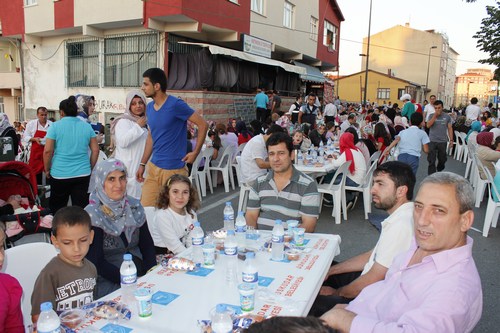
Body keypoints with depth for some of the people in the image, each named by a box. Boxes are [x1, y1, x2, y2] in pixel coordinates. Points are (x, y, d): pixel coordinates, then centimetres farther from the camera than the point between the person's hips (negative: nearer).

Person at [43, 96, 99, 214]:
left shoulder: (55, 126, -4)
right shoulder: (87, 126, 4)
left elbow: (47, 151, -9)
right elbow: (95, 150, 4)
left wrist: (47, 170, 4)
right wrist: (90, 167, 15)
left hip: (59, 174, -2)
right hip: (83, 174, 2)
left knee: (57, 208, 14)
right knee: (81, 208, 5)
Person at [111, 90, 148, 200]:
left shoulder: (146, 122, 16)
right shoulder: (124, 121, -7)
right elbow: (122, 141, -23)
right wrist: (138, 126, -17)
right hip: (129, 169, -8)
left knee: (142, 197, 9)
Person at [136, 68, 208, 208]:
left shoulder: (176, 105, -13)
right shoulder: (149, 107, 9)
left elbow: (203, 125, -11)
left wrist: (195, 152, -12)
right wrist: (142, 164, 17)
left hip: (173, 169, -7)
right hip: (153, 167, 7)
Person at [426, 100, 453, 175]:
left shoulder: (447, 117, 3)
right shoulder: (431, 116, 1)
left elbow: (450, 128, 5)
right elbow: (428, 125, -15)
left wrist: (451, 140, 1)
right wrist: (435, 116, -19)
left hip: (442, 141, 2)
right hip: (432, 141, -1)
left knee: (442, 159, 14)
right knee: (431, 160, -2)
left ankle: (439, 171, 41)